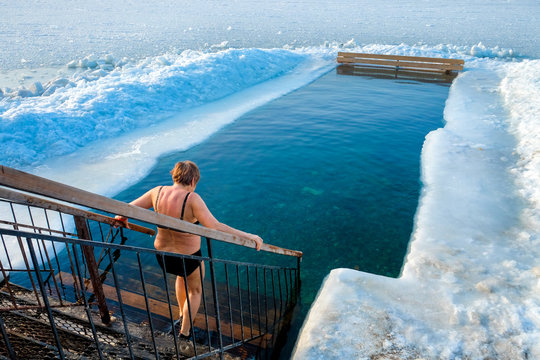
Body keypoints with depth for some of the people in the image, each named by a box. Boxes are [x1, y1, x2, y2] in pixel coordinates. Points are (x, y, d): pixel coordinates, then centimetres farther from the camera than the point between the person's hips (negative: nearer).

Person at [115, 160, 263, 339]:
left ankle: (182, 315, 58)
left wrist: (121, 217, 20)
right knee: (195, 290, 27)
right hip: (189, 259, -5)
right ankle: (185, 331, 43)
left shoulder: (157, 192, -11)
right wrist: (247, 236, -30)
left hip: (162, 256, 6)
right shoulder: (191, 199, -27)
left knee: (182, 275, 39)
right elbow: (214, 227, -35)